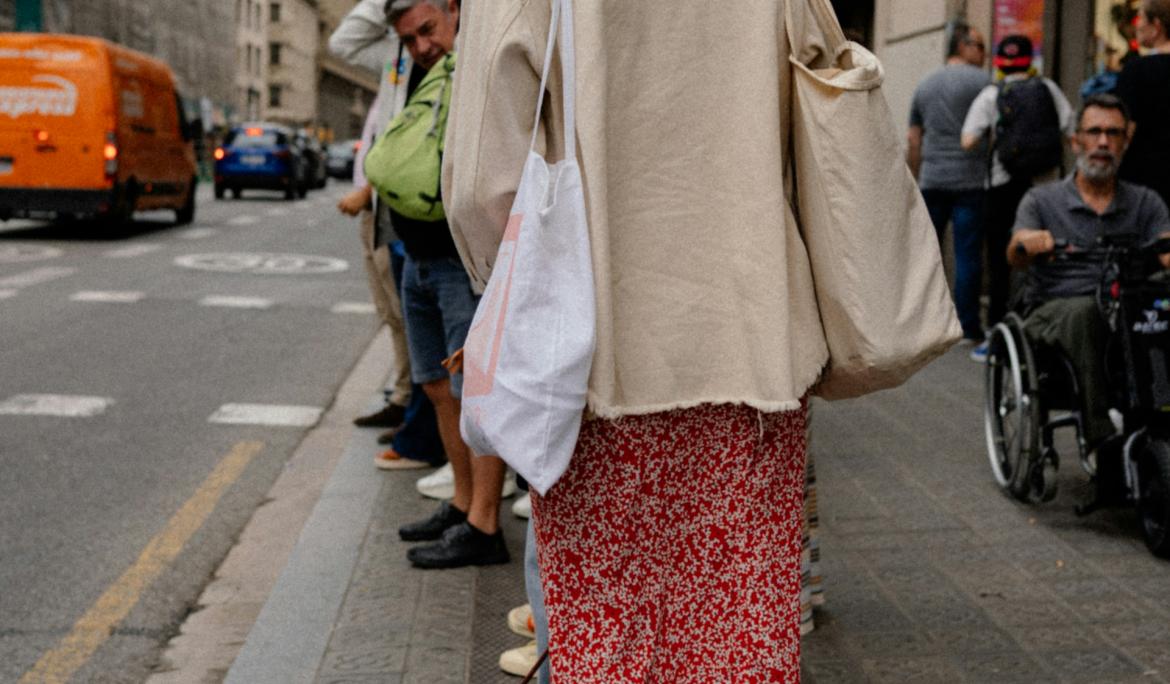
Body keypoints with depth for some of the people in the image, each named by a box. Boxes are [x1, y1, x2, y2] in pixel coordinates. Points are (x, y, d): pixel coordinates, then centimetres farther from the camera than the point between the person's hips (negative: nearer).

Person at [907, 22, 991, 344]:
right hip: (970, 181, -5)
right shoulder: (981, 81, -3)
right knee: (968, 255, -2)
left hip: (931, 181, 5)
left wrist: (915, 180, 21)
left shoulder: (924, 85, 14)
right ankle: (968, 326, 0)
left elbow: (913, 140, 16)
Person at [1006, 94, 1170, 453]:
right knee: (1086, 309, -36)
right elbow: (1015, 258, -6)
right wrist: (1026, 242, -32)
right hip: (1055, 311, -1)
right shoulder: (1042, 200, 11)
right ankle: (1101, 435, -38)